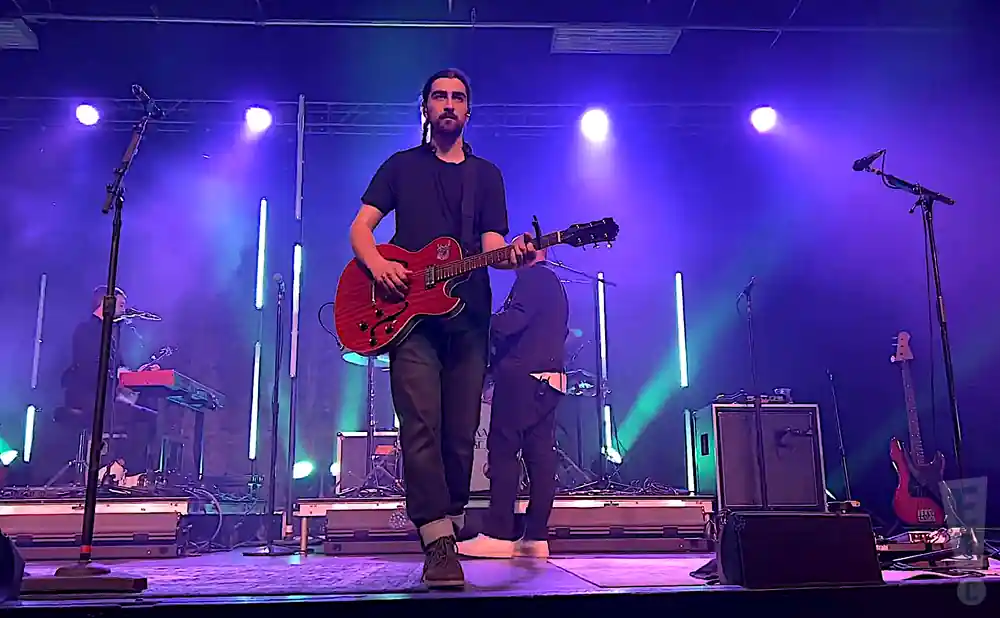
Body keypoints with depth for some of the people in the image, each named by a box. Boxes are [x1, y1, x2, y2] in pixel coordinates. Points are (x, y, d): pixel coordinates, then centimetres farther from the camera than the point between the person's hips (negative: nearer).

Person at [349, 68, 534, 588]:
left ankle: (451, 527, 16)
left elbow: (491, 245, 6)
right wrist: (377, 265, -13)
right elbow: (360, 228, 8)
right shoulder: (401, 166, 14)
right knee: (421, 426, -15)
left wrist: (512, 254, -18)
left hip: (468, 316, 2)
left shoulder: (486, 174, 17)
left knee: (460, 434, 2)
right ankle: (439, 543, -16)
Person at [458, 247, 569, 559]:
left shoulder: (531, 277, -4)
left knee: (503, 451, -8)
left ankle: (498, 534, -9)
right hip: (549, 378, 10)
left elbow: (513, 320, -18)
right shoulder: (555, 283, 26)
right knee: (540, 454, 3)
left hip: (521, 376, -9)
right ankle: (536, 537, 3)